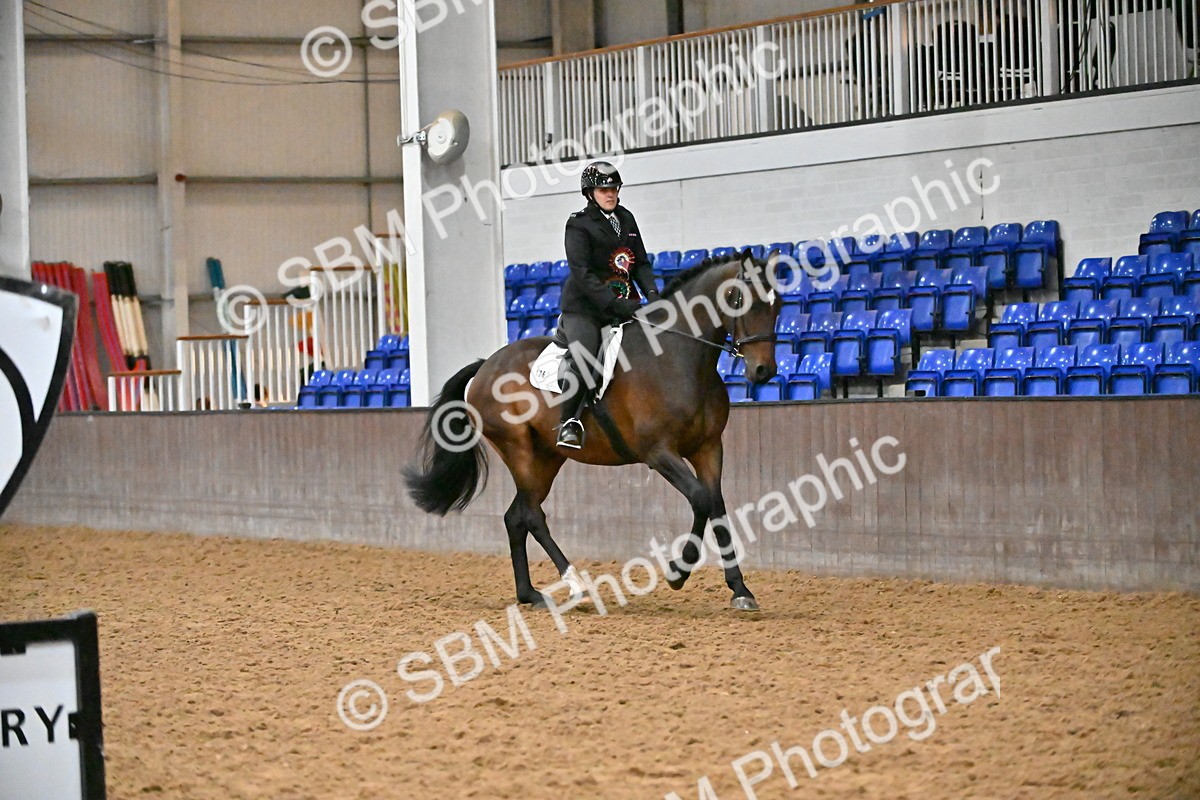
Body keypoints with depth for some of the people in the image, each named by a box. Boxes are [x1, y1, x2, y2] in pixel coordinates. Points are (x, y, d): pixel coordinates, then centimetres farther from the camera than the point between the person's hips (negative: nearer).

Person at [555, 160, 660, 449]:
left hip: (623, 305, 7)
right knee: (584, 358, -28)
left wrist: (652, 293, -3)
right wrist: (614, 303, -25)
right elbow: (582, 273, -15)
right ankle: (569, 425, -19)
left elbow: (641, 264, 17)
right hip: (585, 307, -7)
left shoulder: (626, 219, 15)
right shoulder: (579, 225, -4)